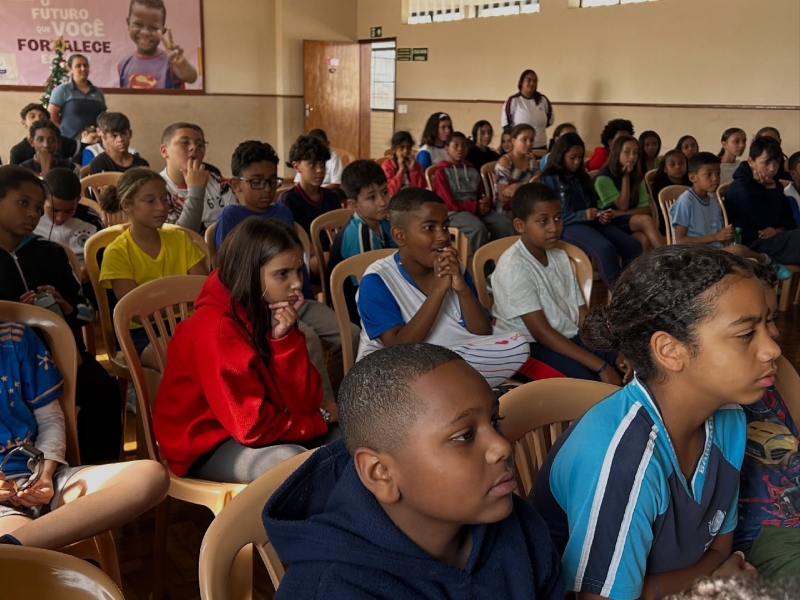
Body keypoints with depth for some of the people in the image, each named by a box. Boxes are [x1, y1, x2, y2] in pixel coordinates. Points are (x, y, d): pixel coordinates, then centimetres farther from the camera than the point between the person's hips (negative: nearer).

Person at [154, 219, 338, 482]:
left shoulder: (273, 312, -3)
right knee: (293, 461, -31)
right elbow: (252, 427, -25)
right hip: (206, 446, -7)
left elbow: (304, 403, -8)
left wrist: (284, 338, -22)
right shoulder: (215, 330, -25)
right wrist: (321, 419, -11)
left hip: (246, 432, 7)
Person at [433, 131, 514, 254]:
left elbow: (482, 194, 20)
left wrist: (486, 203, -7)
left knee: (504, 223, -22)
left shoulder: (472, 170, 21)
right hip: (455, 212, -6)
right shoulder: (442, 172, 1)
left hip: (477, 209, 6)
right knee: (479, 228, -36)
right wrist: (476, 207, -15)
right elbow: (449, 203, -8)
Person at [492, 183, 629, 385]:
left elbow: (583, 315, 7)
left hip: (569, 338, 7)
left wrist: (617, 353, -9)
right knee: (586, 379, -30)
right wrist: (601, 366, -24)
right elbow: (541, 332, -21)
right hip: (531, 345, -7)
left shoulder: (560, 257, 8)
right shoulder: (513, 267, -17)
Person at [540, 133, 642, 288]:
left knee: (633, 246, -18)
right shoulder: (550, 180, 2)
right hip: (568, 226, -7)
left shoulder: (583, 177, 23)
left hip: (591, 223, 7)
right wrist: (582, 215, -17)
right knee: (605, 249, -36)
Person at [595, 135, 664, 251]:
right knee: (646, 220, -32)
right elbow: (623, 206, -11)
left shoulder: (637, 177, 10)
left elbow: (645, 208, 0)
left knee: (644, 239, -33)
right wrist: (625, 176, -10)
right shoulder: (604, 177, -9)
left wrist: (619, 214, -16)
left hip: (633, 222, 5)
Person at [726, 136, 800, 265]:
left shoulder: (772, 186, 16)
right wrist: (772, 191, -7)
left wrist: (778, 230, -8)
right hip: (753, 245, -8)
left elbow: (789, 222, 15)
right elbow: (767, 221, -14)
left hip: (775, 239, 8)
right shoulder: (740, 189, -11)